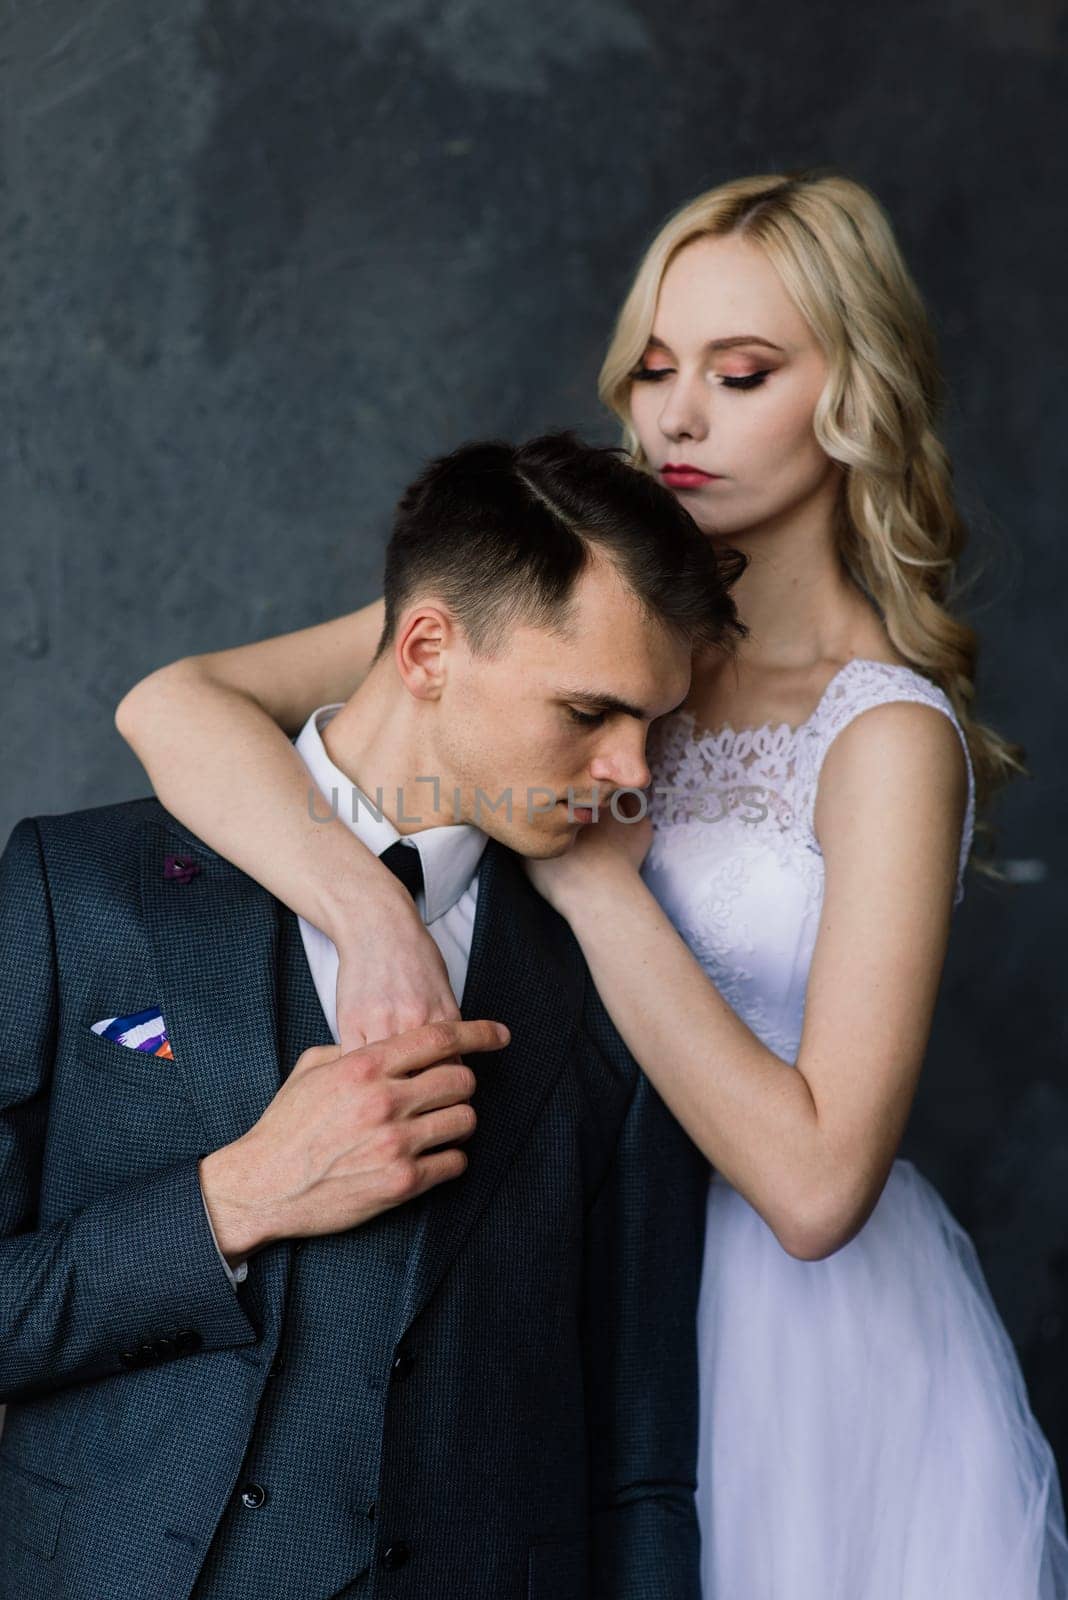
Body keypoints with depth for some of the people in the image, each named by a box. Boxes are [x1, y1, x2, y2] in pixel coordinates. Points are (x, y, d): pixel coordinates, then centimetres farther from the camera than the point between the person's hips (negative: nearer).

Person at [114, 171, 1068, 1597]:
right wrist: (369, 913, -30)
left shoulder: (889, 737, -17)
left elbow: (814, 1183, -24)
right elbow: (174, 705, -15)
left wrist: (599, 880, -23)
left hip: (820, 1344, -4)